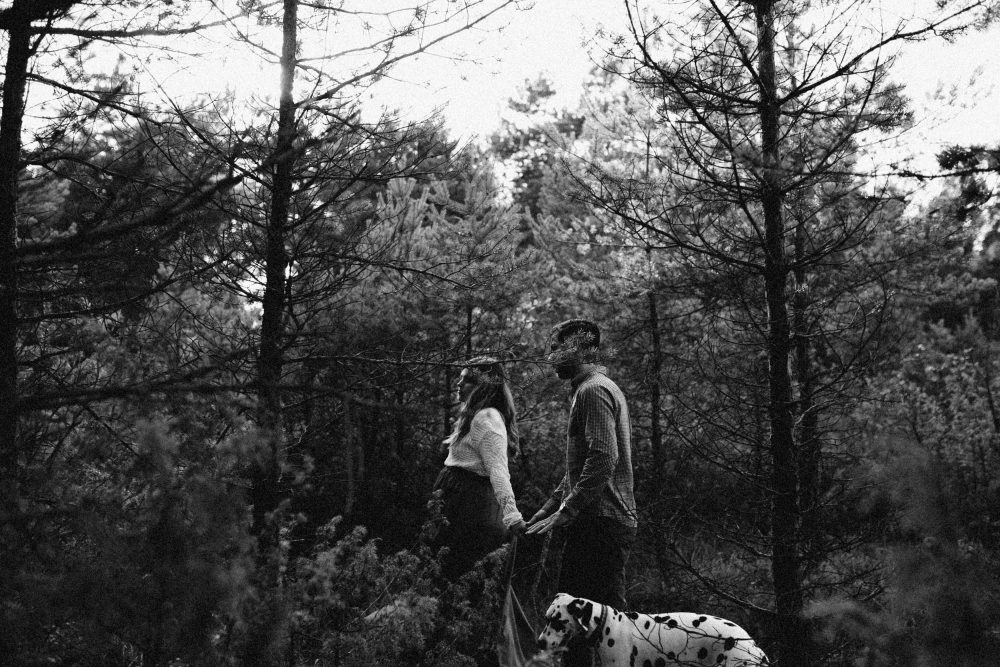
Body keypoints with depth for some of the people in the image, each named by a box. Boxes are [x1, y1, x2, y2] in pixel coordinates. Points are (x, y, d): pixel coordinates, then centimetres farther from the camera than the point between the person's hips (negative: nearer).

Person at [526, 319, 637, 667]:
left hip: (600, 522, -10)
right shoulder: (600, 388, 23)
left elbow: (603, 458, -23)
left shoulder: (593, 390, -10)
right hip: (612, 521, 10)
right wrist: (547, 509, 22)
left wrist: (566, 510, -20)